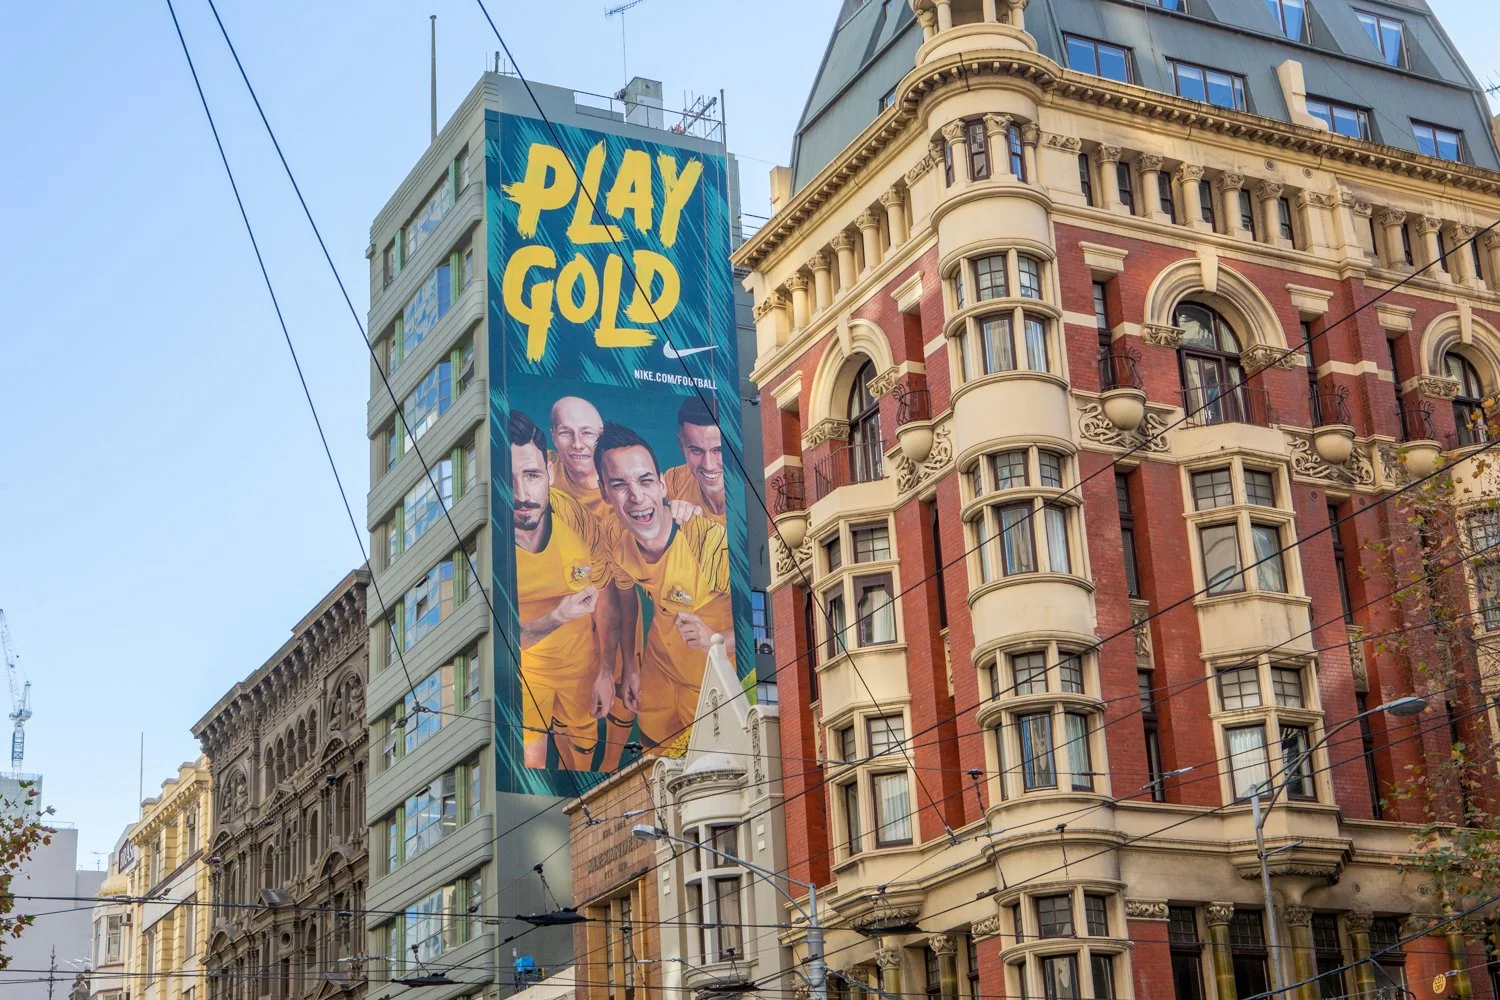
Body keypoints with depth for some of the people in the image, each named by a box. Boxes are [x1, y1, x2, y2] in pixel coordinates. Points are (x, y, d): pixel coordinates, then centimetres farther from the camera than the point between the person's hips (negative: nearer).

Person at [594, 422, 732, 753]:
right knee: (652, 742, 25)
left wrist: (714, 640, -48)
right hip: (659, 662, 4)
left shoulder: (712, 540, -37)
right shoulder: (613, 537, -18)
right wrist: (628, 665, 9)